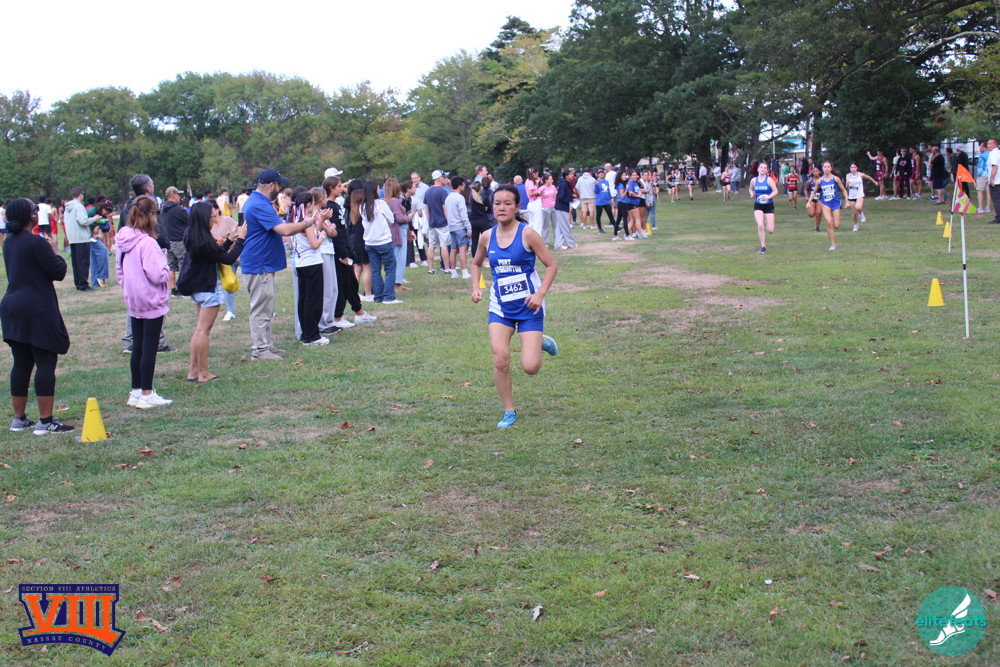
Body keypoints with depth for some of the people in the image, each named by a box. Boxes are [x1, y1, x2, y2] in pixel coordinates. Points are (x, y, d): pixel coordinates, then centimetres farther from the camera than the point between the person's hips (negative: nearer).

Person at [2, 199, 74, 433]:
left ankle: (19, 418, 20)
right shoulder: (37, 243, -15)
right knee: (45, 362, -5)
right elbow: (58, 272, -15)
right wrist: (56, 254, 4)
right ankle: (45, 421, -7)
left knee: (21, 364, 14)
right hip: (37, 310, -8)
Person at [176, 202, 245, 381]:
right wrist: (240, 239, -7)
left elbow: (217, 252, 15)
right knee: (203, 330, -4)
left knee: (200, 329, 14)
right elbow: (228, 259, -15)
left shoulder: (191, 237, 5)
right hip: (208, 288, -9)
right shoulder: (204, 241, -23)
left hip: (197, 288, 9)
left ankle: (193, 370, 17)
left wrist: (230, 239, 14)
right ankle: (203, 373, 1)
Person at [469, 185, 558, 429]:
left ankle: (542, 342, 28)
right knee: (500, 360, -11)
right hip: (500, 306, 3)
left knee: (530, 367, -9)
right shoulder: (487, 237, 1)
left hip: (529, 306, -3)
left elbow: (552, 265, -6)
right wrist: (476, 288, 3)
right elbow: (476, 264, 20)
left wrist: (541, 293, -18)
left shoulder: (527, 234, -11)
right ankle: (509, 412, 10)